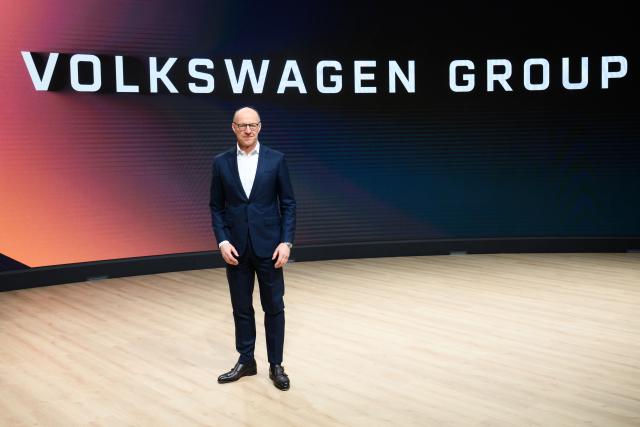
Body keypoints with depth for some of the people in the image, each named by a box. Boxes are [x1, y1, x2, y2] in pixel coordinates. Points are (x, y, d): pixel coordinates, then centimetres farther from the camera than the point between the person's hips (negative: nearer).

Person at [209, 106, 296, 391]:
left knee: (274, 306, 5)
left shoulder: (276, 159, -1)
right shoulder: (221, 162, 3)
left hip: (268, 246, -1)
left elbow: (288, 204, -1)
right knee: (241, 307, 10)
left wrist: (286, 242, -9)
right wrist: (222, 242, -7)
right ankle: (246, 361, 23)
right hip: (236, 247, 1)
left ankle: (276, 364, 16)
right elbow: (216, 207, 5)